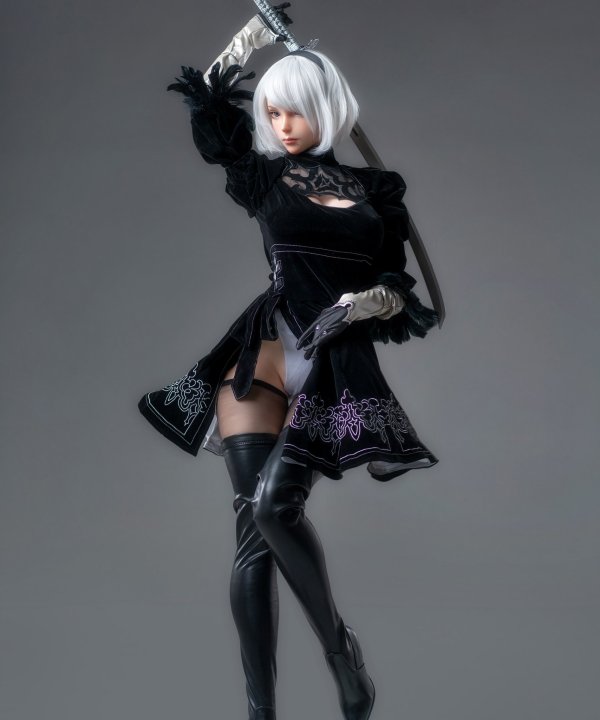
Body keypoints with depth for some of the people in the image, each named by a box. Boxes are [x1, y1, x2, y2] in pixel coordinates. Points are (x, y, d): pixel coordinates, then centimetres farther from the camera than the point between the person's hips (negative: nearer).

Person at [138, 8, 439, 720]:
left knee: (275, 502, -21)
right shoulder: (266, 176, 14)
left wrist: (362, 302, -9)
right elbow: (205, 103, 20)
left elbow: (400, 287, 12)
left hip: (337, 368, -1)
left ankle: (336, 638, 0)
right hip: (264, 355, 1)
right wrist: (256, 31, 24)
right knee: (254, 525, -9)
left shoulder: (375, 189, 13)